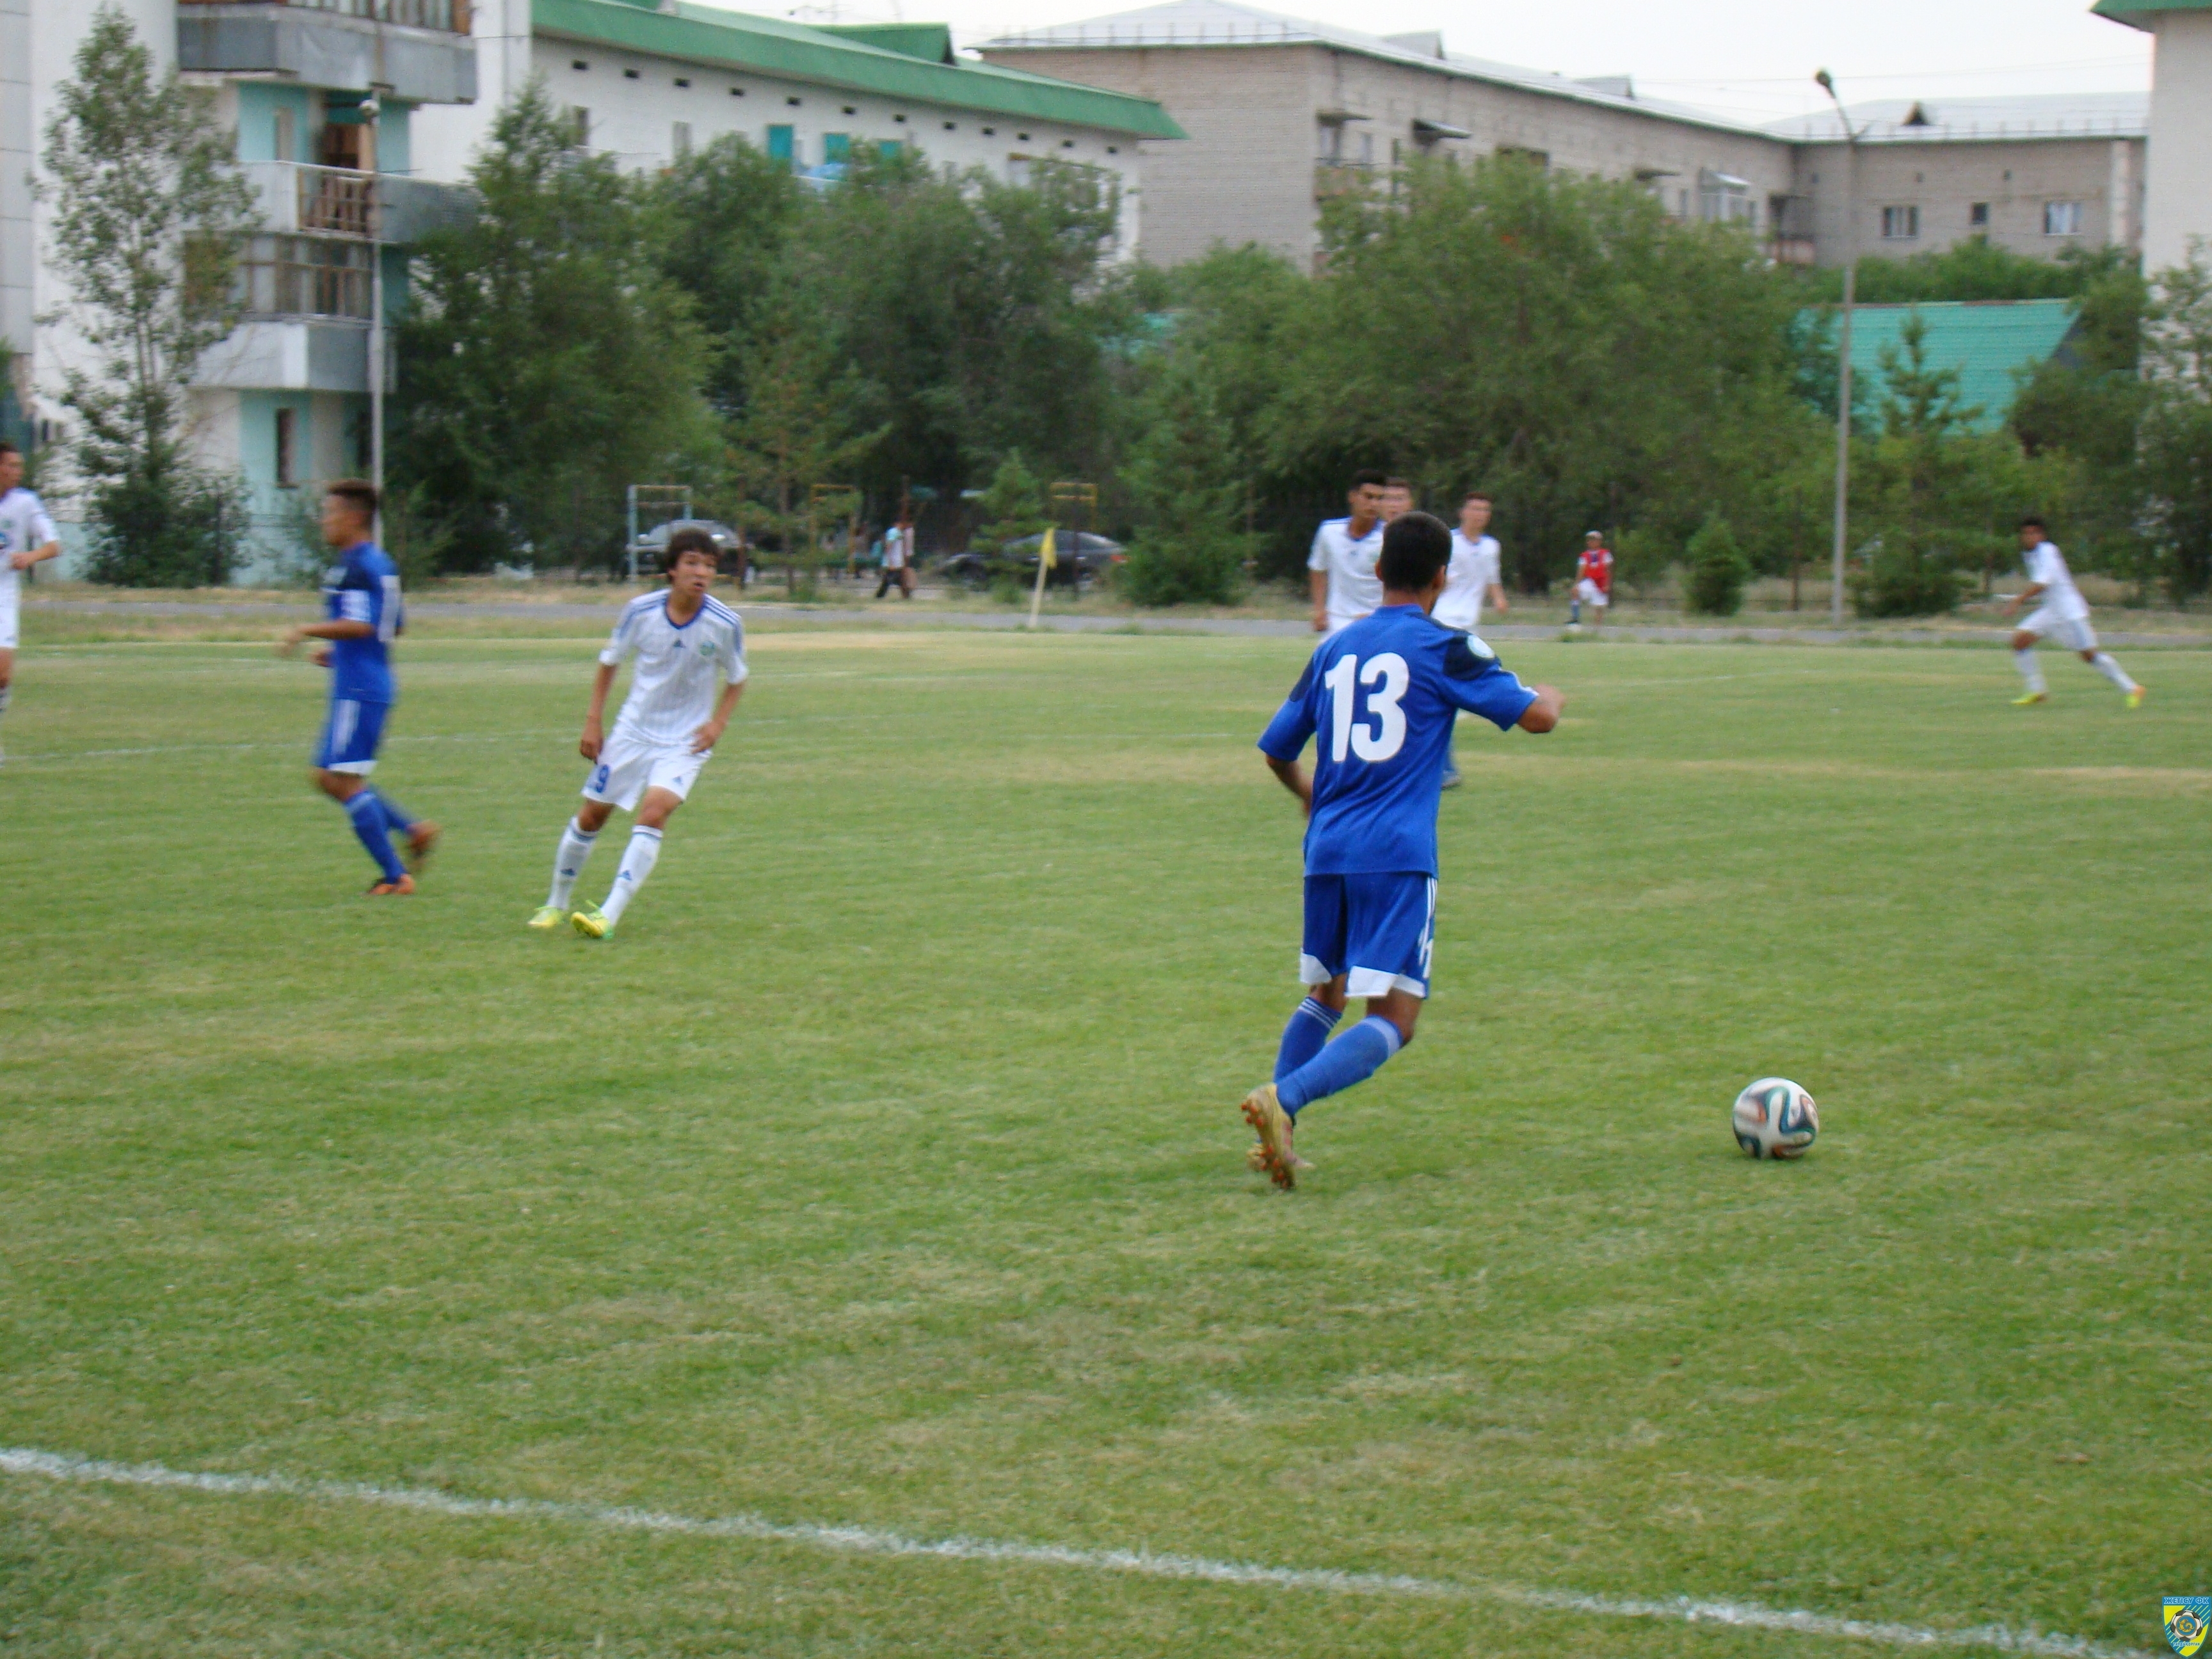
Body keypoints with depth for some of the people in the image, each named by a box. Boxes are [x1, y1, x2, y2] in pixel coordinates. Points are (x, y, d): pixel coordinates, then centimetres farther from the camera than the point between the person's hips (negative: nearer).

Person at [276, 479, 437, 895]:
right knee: (327, 778, 14)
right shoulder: (381, 564, 17)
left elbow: (359, 625, -25)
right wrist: (336, 651, 23)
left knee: (344, 781, -7)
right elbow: (394, 626, 23)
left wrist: (306, 632, -17)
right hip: (365, 686, 10)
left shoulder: (355, 567, -15)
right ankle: (413, 829, 12)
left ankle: (395, 876, -5)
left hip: (359, 690, -10)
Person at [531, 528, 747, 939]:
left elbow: (736, 680, 4)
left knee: (653, 811, -24)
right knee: (591, 815, 7)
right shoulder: (641, 611, -13)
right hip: (633, 731, 2)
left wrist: (717, 724, -11)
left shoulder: (726, 624, -14)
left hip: (684, 742, -2)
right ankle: (557, 903, 29)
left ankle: (609, 915, -25)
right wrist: (593, 721, -1)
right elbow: (609, 662, 4)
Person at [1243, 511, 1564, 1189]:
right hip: (1398, 855, -6)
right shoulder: (1443, 648, -1)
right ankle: (1282, 1101, -27)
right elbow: (1537, 716, -4)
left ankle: (1277, 1133, 11)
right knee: (1393, 1019, -6)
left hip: (1326, 851, 6)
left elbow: (1277, 750, 22)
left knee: (1324, 995, 22)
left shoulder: (1334, 649, 14)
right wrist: (1550, 696, 20)